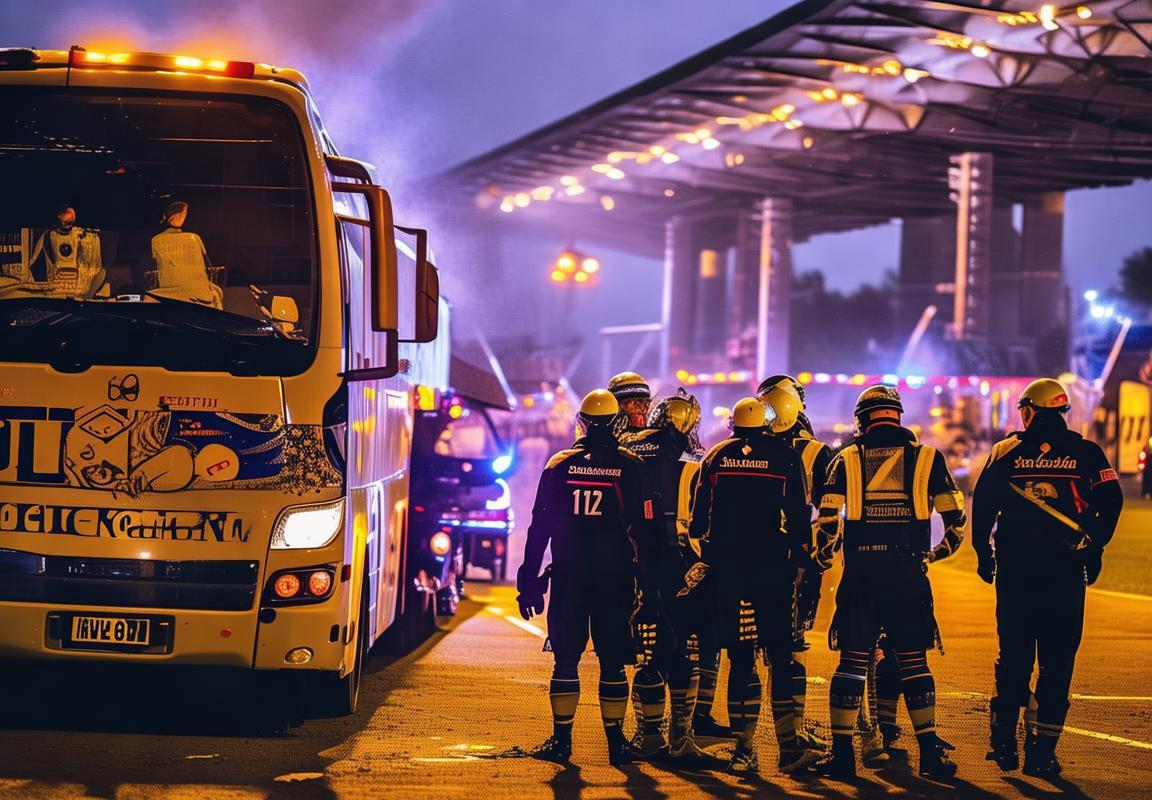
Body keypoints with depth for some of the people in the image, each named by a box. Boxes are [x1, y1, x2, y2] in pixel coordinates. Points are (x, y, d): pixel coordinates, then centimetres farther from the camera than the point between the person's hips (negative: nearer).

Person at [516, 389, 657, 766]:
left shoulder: (559, 465, 2)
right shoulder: (631, 467, -1)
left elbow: (539, 527, 2)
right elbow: (644, 530, -1)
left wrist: (529, 580, 5)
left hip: (568, 577, 1)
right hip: (615, 577, -1)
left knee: (566, 658, 6)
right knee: (612, 661, 5)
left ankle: (561, 738, 5)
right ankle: (616, 741, 5)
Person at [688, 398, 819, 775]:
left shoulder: (716, 457, 8)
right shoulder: (786, 457, 1)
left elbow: (698, 520, 9)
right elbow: (799, 518, -2)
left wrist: (707, 557, 19)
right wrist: (798, 559, 7)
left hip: (727, 569, 2)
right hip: (772, 570, -2)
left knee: (740, 659, 6)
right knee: (781, 658, 2)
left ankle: (743, 750, 3)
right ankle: (789, 749, -1)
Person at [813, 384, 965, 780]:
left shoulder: (847, 460, 5)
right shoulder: (926, 458, 6)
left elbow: (827, 518, -2)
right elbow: (955, 517, 5)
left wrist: (823, 560, 13)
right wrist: (939, 552, 22)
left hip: (860, 573, 0)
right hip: (908, 572, 0)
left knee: (853, 660, 4)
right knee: (913, 660, 6)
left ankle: (842, 753, 3)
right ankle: (930, 754, 4)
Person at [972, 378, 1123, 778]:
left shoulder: (1006, 451, 3)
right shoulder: (1085, 453, 2)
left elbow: (982, 505, 0)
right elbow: (1111, 500, -5)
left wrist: (985, 555, 8)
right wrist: (1095, 548, 3)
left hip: (1014, 569, 1)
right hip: (1065, 571, -1)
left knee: (1013, 657, 12)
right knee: (1057, 662, 2)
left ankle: (1004, 743, 14)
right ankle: (1041, 751, -2)